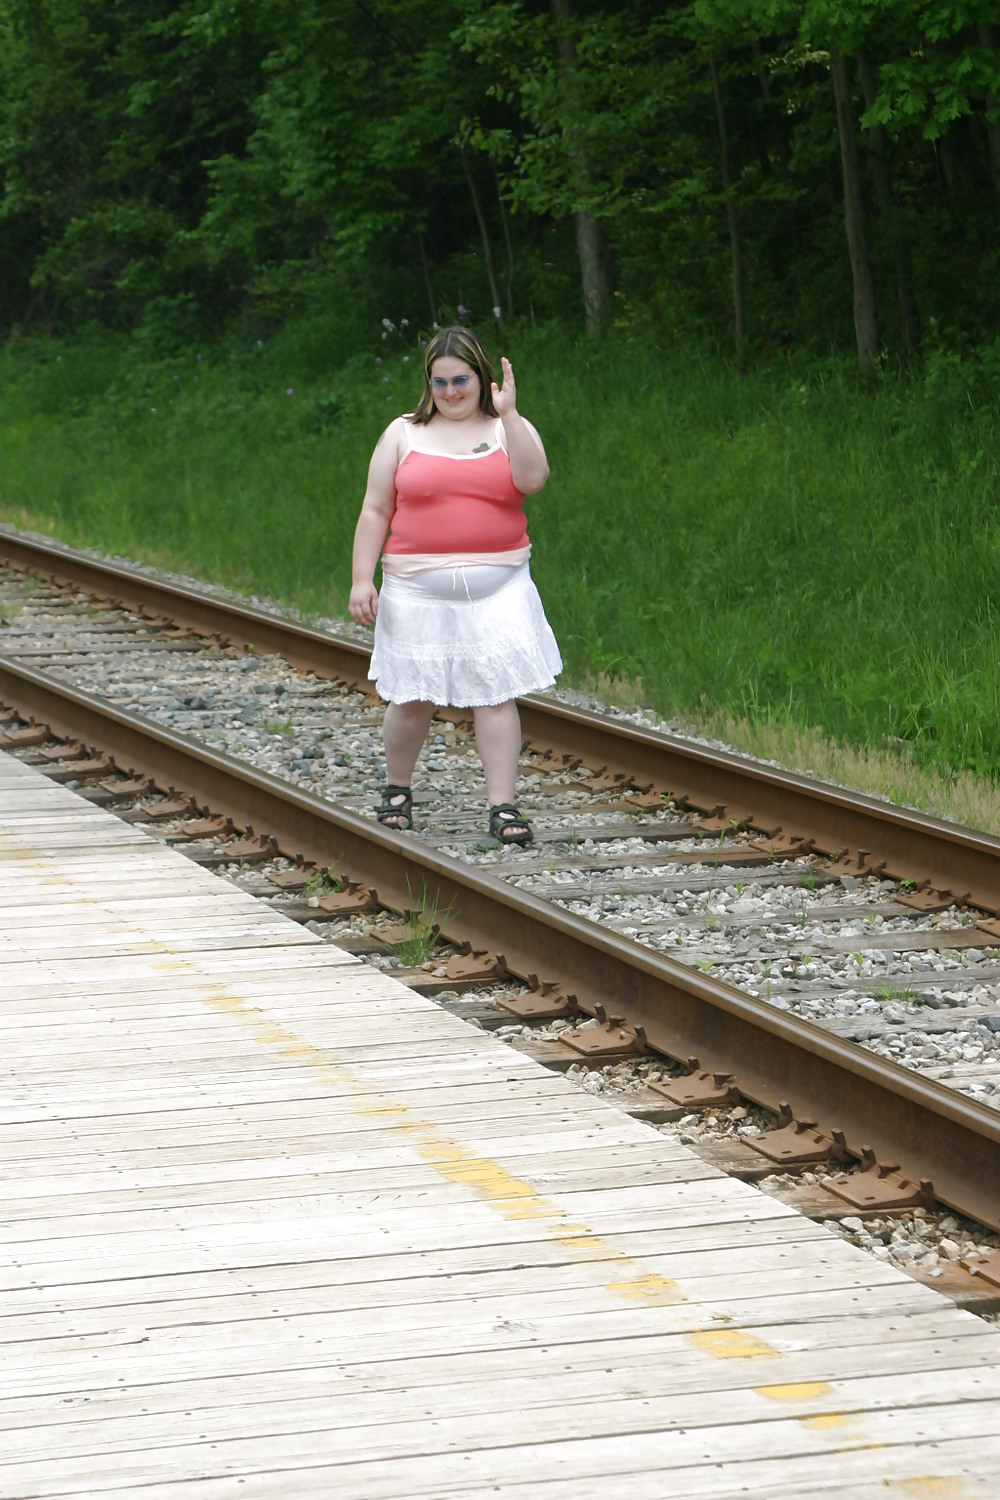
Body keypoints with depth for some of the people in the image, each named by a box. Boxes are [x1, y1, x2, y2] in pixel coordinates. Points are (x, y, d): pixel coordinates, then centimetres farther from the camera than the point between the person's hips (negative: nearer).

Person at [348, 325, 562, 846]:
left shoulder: (508, 429, 8)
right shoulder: (404, 434, 8)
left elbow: (532, 479, -13)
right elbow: (375, 511, 7)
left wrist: (509, 416, -18)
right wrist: (362, 580, 0)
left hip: (497, 588, 0)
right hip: (419, 591, 0)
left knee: (496, 694, -6)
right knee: (412, 698, 2)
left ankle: (502, 807, -4)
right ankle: (397, 789, 26)